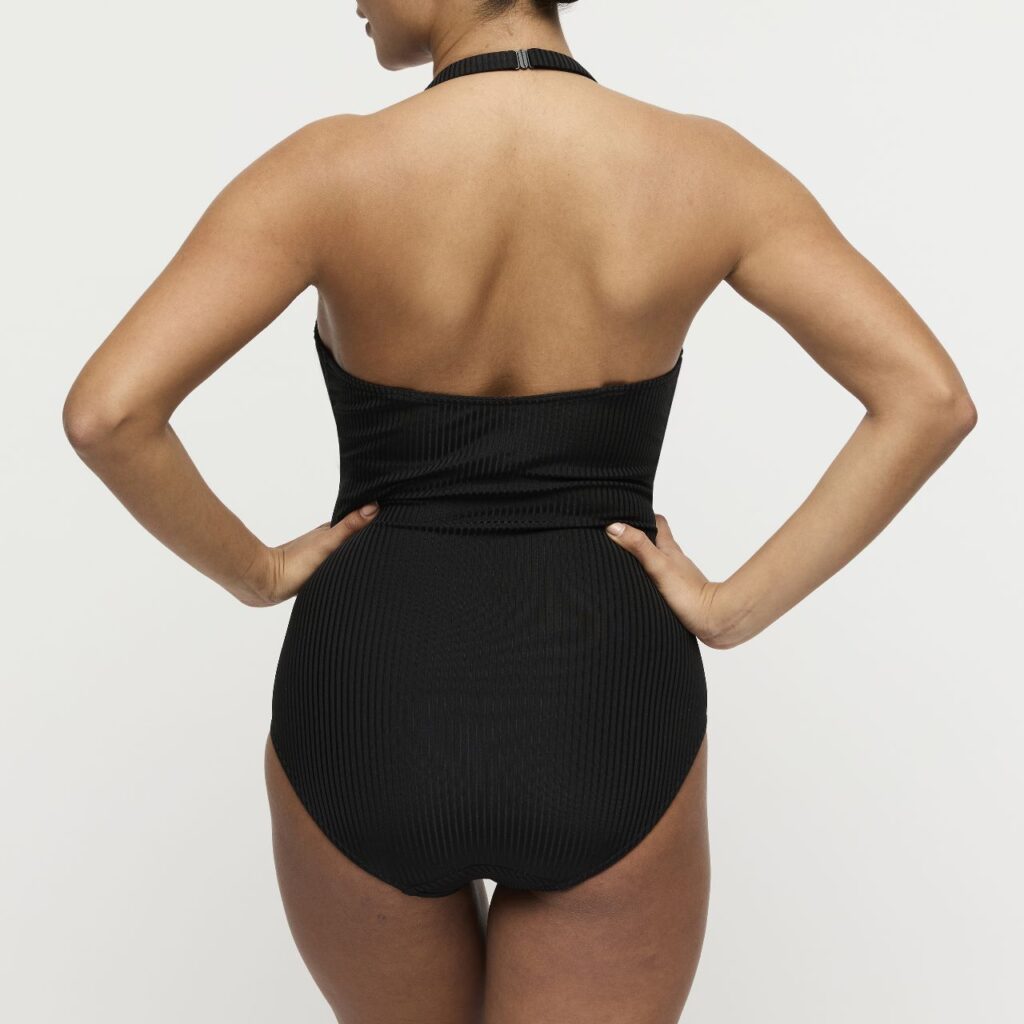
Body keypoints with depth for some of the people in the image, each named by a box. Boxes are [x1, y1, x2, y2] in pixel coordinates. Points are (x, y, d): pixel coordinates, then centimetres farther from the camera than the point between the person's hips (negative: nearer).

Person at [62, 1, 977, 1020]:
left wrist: (254, 571, -2)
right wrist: (739, 607, -4)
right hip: (606, 721, 1)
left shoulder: (332, 169, -11)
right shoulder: (701, 165, -5)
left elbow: (106, 411, -19)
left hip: (369, 717, 0)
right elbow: (930, 398, -9)